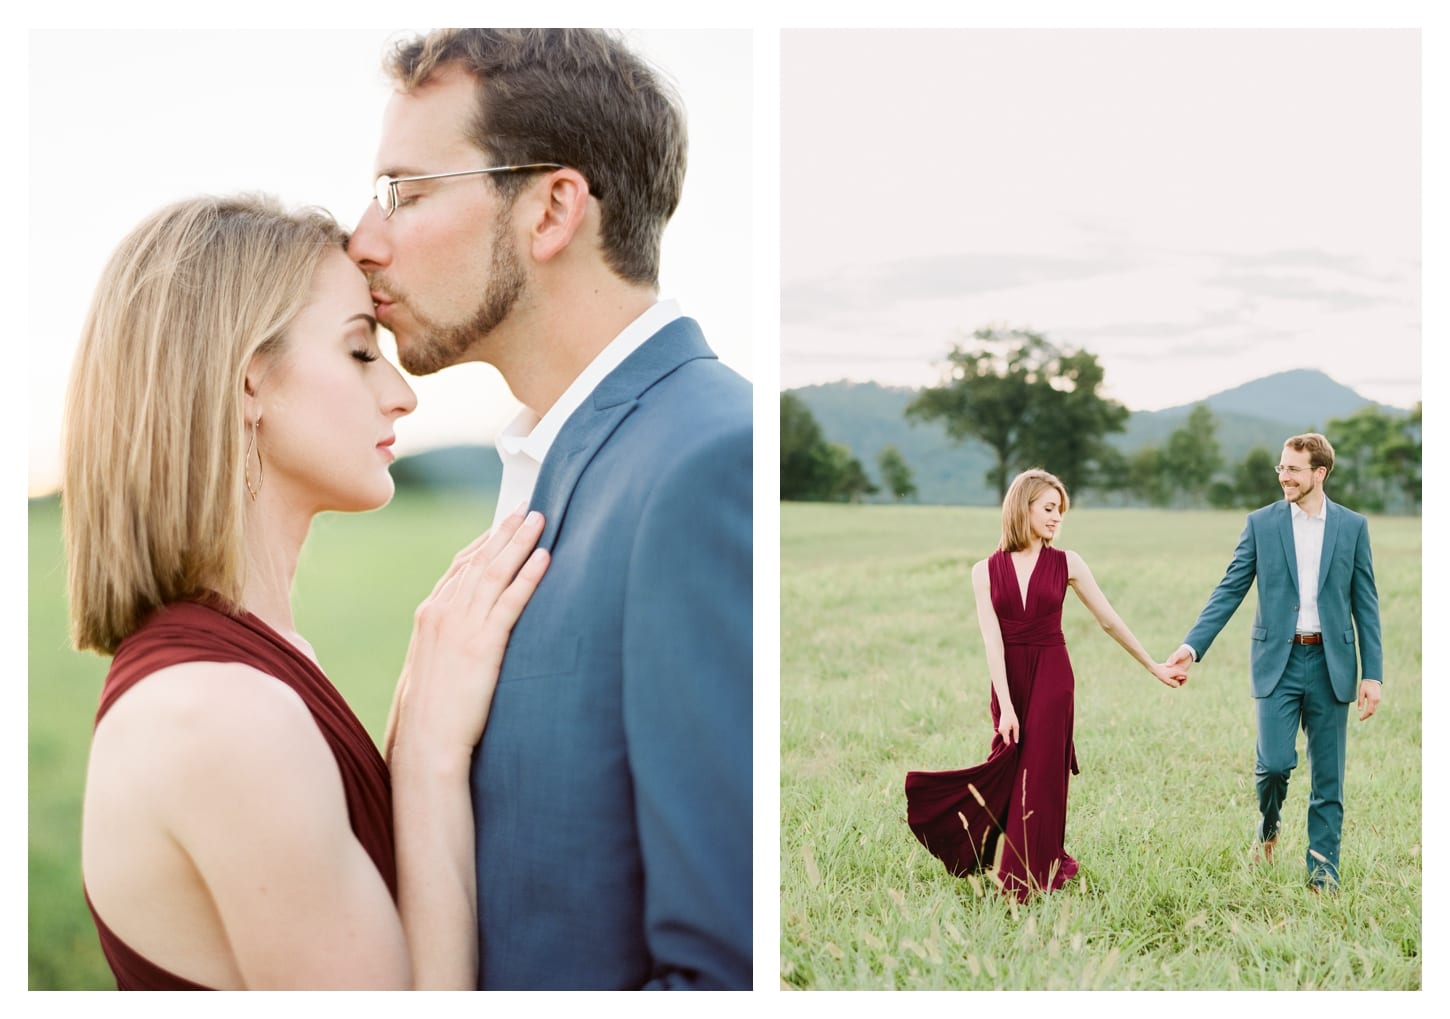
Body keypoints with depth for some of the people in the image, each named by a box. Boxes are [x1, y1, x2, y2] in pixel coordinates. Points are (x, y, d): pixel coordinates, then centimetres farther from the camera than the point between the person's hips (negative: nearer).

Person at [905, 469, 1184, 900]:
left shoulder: (1066, 564, 1)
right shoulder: (986, 571, 0)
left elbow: (1109, 620, 9)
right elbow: (993, 641, -7)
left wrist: (1153, 667, 12)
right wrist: (1005, 707, -14)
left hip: (1052, 678, 0)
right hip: (1008, 681, 0)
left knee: (1041, 773, -1)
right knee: (1006, 769, 4)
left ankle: (1033, 877, 9)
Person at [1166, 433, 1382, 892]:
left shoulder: (1353, 526, 4)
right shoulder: (1261, 523, 2)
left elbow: (1366, 604, 5)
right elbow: (1229, 591, 1)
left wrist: (1372, 674, -1)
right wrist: (1192, 646, -11)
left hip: (1331, 663, 1)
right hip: (1278, 661, -1)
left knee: (1328, 776, 5)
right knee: (1274, 761, -12)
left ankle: (1323, 872, 15)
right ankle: (1268, 827, 19)